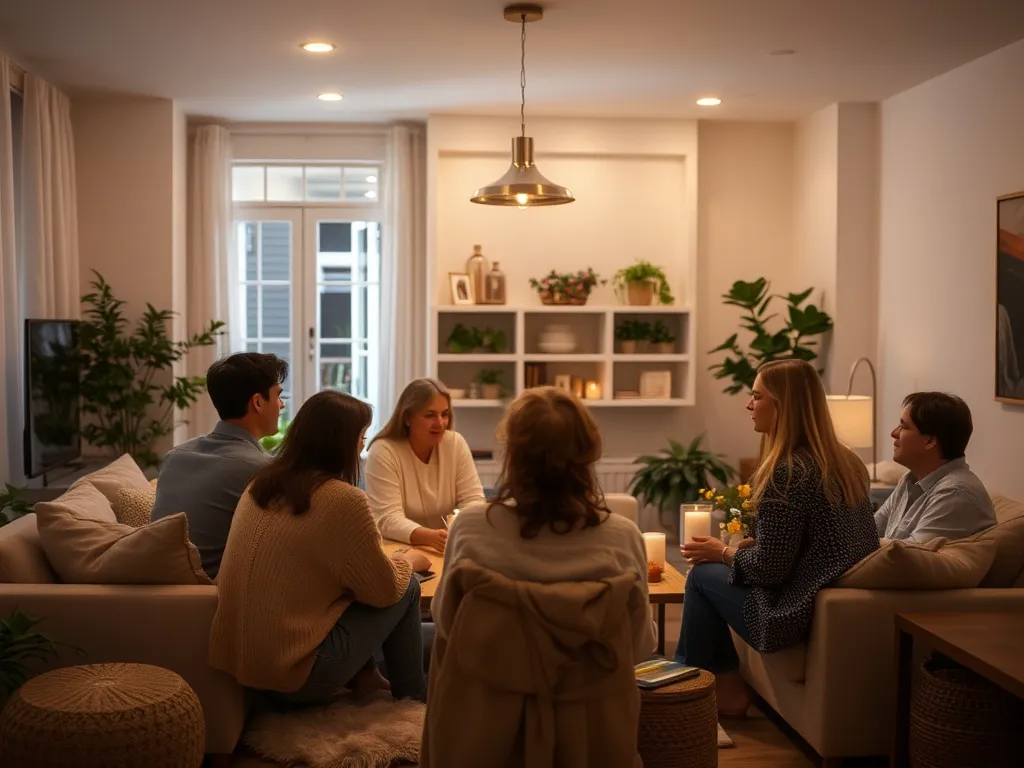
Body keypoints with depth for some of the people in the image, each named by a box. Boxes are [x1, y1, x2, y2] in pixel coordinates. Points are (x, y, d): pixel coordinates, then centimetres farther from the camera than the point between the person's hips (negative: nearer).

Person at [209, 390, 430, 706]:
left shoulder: (259, 485, 4)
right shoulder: (344, 500, -18)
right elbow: (386, 590, -8)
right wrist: (409, 561, 13)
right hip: (295, 673, -7)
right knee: (407, 589, 9)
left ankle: (363, 677, 24)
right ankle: (412, 700, 24)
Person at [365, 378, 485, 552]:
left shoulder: (456, 444, -1)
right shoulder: (383, 452, -12)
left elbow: (473, 499, -1)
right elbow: (388, 519, -19)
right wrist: (430, 537, -35)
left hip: (446, 550, 4)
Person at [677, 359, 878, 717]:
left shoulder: (786, 473, -20)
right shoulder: (847, 462, 6)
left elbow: (769, 569, -18)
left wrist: (723, 553, 0)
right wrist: (747, 545, 12)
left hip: (800, 616, -9)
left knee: (703, 574, 8)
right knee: (713, 566, 17)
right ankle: (725, 686, 19)